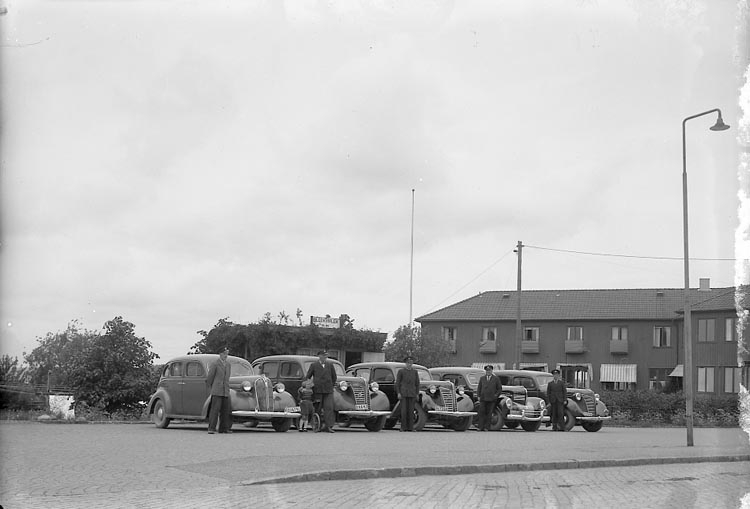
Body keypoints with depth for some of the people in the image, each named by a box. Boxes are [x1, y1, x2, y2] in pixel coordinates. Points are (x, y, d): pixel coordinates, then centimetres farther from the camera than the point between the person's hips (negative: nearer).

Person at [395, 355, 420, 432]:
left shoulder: (415, 372, 9)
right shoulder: (401, 371, 1)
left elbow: (417, 383, 11)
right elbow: (397, 382, 1)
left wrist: (417, 394, 6)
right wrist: (398, 393, -7)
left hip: (412, 393, 2)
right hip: (403, 393, -2)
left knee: (411, 410, 0)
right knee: (404, 410, -6)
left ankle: (410, 427, 2)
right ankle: (403, 427, -2)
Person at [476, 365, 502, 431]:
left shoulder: (496, 379, 8)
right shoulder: (482, 378, 15)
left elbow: (500, 388, 9)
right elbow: (479, 388, 17)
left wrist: (496, 395, -2)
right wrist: (478, 396, 6)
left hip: (491, 400, -1)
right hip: (483, 398, 1)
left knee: (489, 413, -2)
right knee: (481, 413, -8)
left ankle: (487, 427, 1)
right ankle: (481, 427, -9)